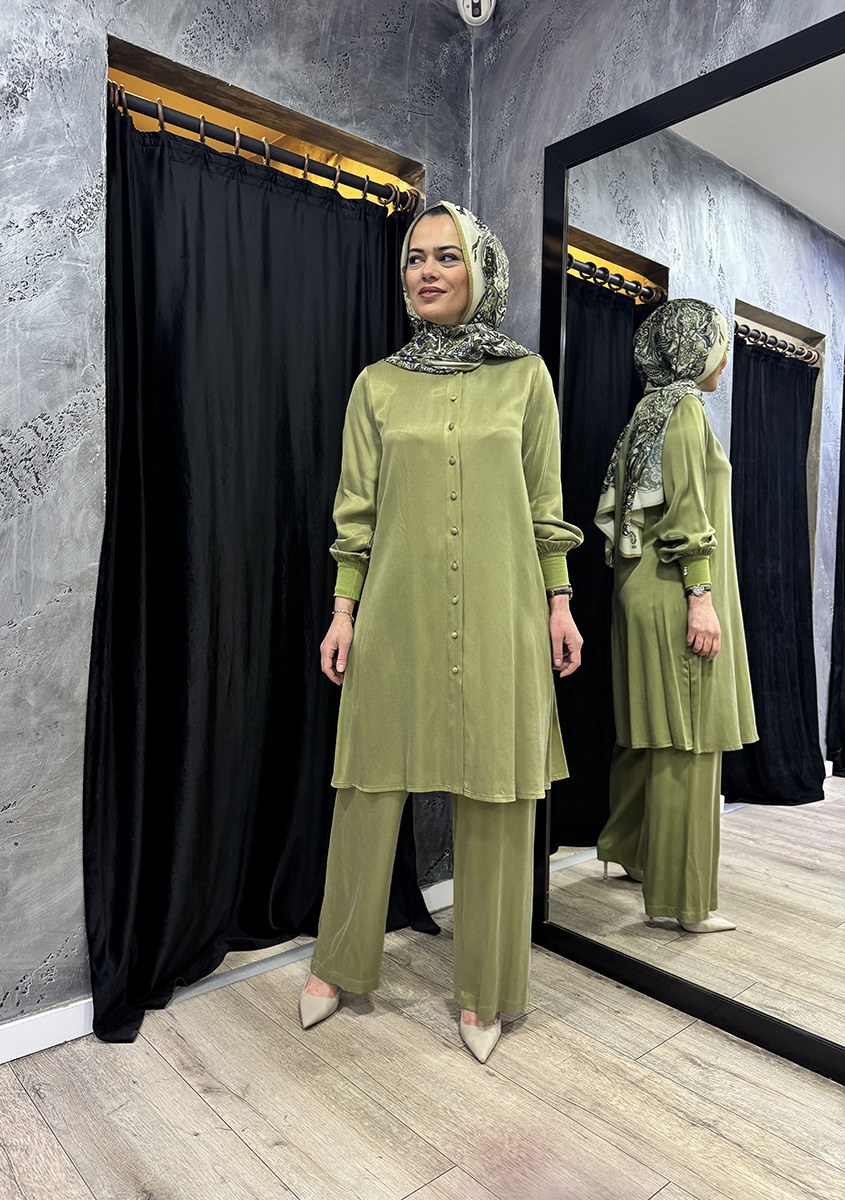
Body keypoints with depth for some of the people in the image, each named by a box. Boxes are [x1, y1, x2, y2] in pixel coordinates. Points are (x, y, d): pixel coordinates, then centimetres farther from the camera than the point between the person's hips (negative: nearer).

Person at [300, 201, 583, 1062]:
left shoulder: (526, 377, 7)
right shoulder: (376, 385, 7)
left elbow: (545, 505, 7)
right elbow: (356, 513, 6)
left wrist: (559, 602, 2)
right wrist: (342, 612, 2)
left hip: (498, 616, 0)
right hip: (397, 613, 1)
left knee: (494, 801, 6)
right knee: (372, 787, 8)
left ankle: (483, 990, 26)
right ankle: (339, 963, 31)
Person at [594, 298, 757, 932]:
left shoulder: (651, 408, 18)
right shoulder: (684, 406, -9)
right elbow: (686, 511, -18)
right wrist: (702, 596, -20)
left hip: (645, 589, 10)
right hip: (678, 593, -10)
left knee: (650, 734, 18)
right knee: (687, 743, -4)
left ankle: (630, 850, 32)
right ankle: (683, 897, 5)